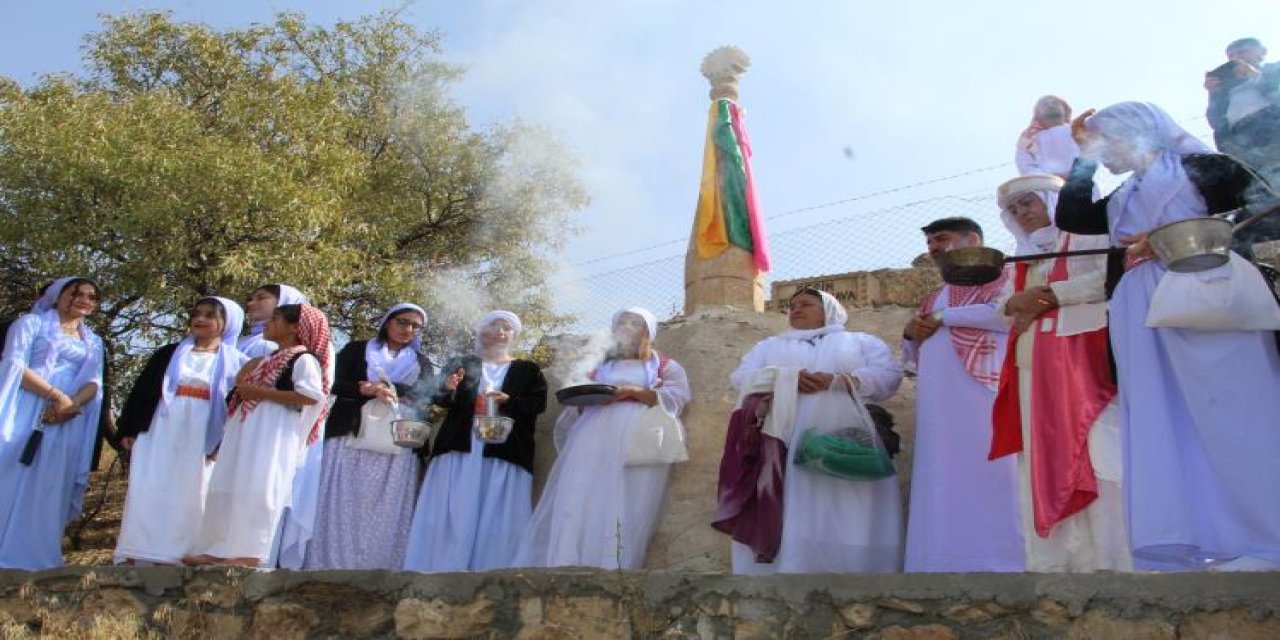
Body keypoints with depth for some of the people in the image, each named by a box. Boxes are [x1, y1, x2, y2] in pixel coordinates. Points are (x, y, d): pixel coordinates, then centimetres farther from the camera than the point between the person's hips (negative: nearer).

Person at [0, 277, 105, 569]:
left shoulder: (94, 342, 21)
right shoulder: (31, 323, 8)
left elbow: (94, 382, 8)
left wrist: (72, 403, -14)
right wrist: (56, 395, -16)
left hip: (66, 423, 4)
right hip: (24, 414, -4)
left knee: (47, 489, 1)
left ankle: (32, 557, 4)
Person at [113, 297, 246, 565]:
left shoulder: (234, 362, 7)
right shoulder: (169, 353, 12)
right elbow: (140, 390, 10)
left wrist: (225, 443, -6)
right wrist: (127, 429, 2)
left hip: (201, 441, -1)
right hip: (157, 435, 1)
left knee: (186, 499, 0)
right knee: (148, 495, -2)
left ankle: (167, 558, 5)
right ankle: (134, 557, 1)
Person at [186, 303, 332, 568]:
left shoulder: (304, 359, -4)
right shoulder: (267, 361, 24)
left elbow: (312, 395, -19)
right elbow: (241, 385, 31)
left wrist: (261, 392, -16)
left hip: (275, 433, -9)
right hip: (247, 431, 10)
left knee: (257, 489, -14)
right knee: (228, 489, 5)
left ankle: (250, 552, -12)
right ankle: (220, 549, 7)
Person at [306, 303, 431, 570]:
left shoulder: (422, 364, 20)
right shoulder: (356, 350, 15)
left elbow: (425, 397, 1)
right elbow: (337, 385, 3)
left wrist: (381, 387, -10)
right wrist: (370, 390, -14)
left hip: (399, 446, 1)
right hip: (353, 438, -1)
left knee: (388, 511, -5)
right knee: (343, 505, -6)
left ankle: (379, 569, -4)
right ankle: (333, 566, -4)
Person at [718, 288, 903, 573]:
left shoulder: (862, 342, 22)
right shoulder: (770, 345, 27)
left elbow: (889, 375, 5)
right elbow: (741, 377, 12)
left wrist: (838, 381, -10)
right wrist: (785, 377, -6)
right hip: (785, 444, 1)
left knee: (847, 524, -12)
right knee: (785, 518, -10)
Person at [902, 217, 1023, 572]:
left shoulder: (999, 275, 10)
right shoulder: (934, 298, 31)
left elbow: (1011, 312, -12)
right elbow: (916, 358, 33)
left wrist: (944, 318, -3)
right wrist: (911, 335, 9)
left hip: (982, 394, -7)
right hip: (938, 408, 7)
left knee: (986, 484, -13)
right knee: (945, 491, -2)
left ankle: (997, 563, -13)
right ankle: (952, 564, -5)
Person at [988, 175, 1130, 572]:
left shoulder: (1088, 235, 8)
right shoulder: (1024, 256, 27)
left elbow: (1111, 277, -9)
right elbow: (1002, 305, 19)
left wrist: (1049, 295, -10)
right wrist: (1016, 302, -5)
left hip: (1081, 354, -6)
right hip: (1034, 365, 6)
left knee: (1092, 447, -15)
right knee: (1044, 456, -1)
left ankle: (1107, 556, -15)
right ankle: (1054, 559, -2)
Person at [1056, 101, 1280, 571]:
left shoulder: (1201, 167, 6)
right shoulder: (1121, 199, 25)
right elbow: (1069, 218, 14)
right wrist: (1084, 156, 18)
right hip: (1144, 318, 7)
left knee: (1226, 417, -8)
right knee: (1163, 425, 0)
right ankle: (1193, 544, 1)